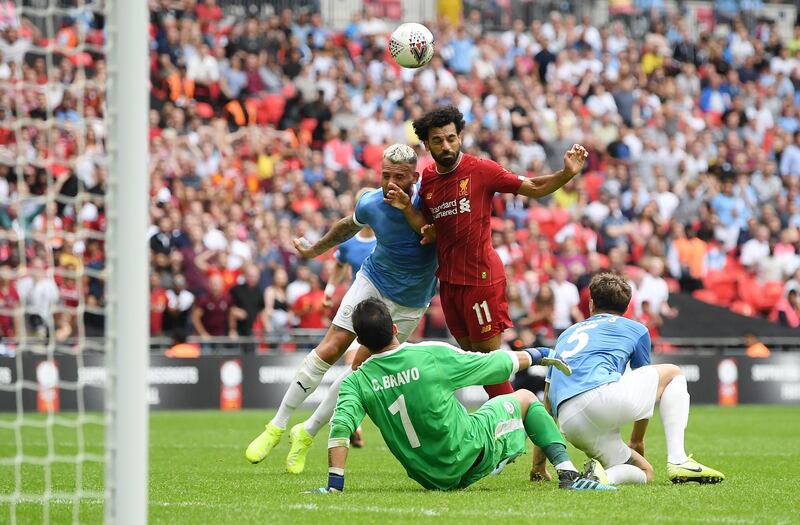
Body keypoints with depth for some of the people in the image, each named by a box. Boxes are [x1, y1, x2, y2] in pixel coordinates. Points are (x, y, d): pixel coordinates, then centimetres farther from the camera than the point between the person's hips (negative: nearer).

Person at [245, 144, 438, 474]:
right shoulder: (369, 205, -13)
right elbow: (349, 226, 11)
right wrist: (315, 249, 25)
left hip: (410, 304, -1)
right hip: (372, 282, 1)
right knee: (329, 350, -10)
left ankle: (306, 434, 13)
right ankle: (277, 427, 2)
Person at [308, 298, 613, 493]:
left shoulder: (356, 382, -11)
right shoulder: (432, 356, -16)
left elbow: (340, 429, -25)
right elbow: (495, 364, -4)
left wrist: (334, 485, -20)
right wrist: (535, 356, 14)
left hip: (429, 478, 4)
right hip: (473, 456, -4)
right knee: (524, 398, 21)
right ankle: (567, 472, 10)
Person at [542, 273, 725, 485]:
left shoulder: (567, 334, 34)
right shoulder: (636, 330, 23)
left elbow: (547, 403, 33)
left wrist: (539, 463, 37)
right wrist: (637, 441, 48)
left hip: (570, 425, 4)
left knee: (644, 473, 21)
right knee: (673, 374, 24)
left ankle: (603, 475, -14)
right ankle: (678, 461, 7)